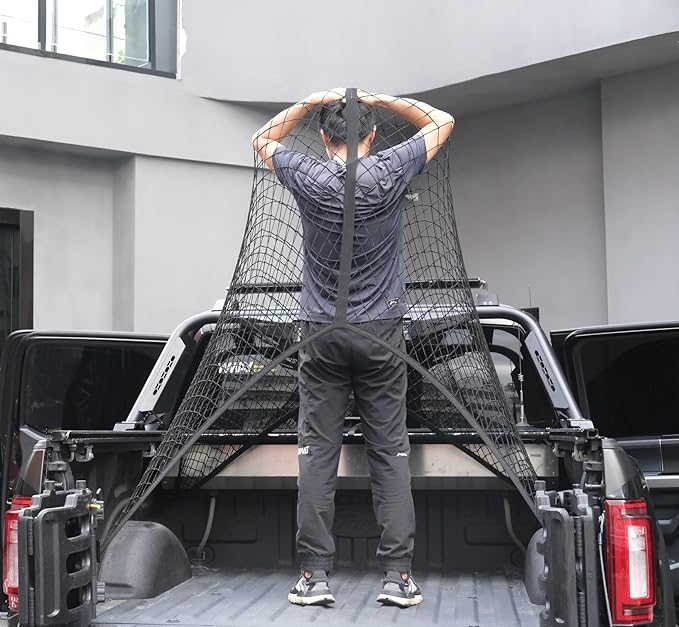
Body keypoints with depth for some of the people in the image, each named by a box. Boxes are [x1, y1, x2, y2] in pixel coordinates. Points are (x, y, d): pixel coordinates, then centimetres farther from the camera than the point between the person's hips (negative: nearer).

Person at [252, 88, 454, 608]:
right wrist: (384, 100, 8)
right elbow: (443, 122, 12)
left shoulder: (309, 179, -3)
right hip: (381, 332, 0)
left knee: (317, 453, 3)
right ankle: (398, 575, 1)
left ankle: (315, 575, 2)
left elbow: (263, 139, 18)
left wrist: (310, 102, 10)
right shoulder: (391, 173, -5)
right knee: (391, 453, 3)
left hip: (323, 333, 0)